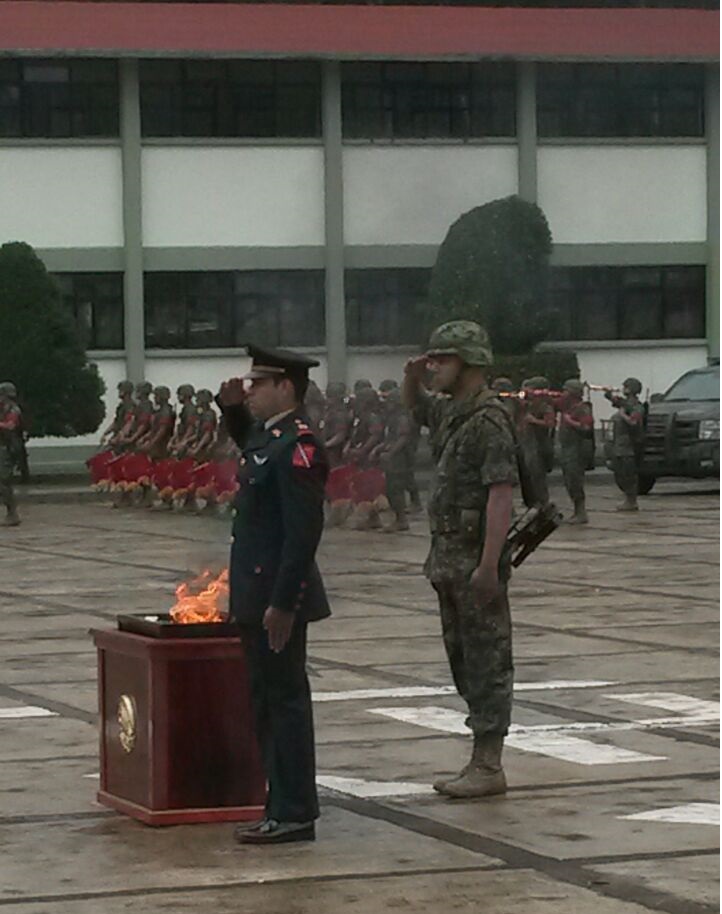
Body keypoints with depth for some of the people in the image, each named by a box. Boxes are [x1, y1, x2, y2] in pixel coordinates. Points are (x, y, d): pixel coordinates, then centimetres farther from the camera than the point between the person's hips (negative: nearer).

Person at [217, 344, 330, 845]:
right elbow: (246, 442, 39)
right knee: (267, 703, 14)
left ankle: (294, 814, 1)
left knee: (285, 701, -5)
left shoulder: (297, 446, -18)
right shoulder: (270, 436, 12)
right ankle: (285, 807, 21)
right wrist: (232, 407, 18)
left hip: (278, 595, -10)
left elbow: (304, 531, -23)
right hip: (259, 596, 10)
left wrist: (282, 604, -25)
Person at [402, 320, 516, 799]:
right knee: (462, 658, 13)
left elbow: (501, 494, -22)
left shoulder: (489, 420, -16)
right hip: (448, 552, 10)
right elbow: (415, 405, 37)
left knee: (487, 661, -6)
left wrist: (488, 565, -27)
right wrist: (413, 378, 13)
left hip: (477, 556, -10)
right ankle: (482, 760, 18)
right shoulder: (449, 410, 13)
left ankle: (489, 767, -4)